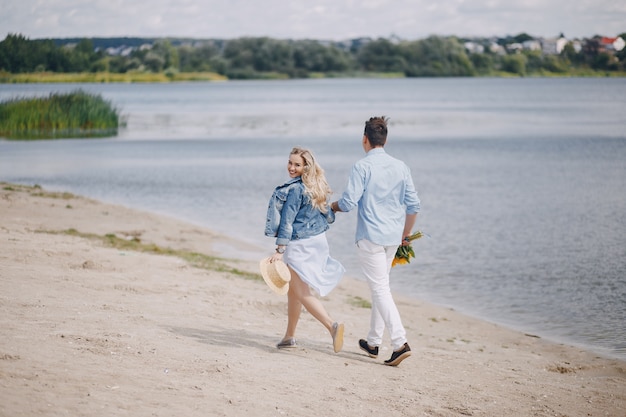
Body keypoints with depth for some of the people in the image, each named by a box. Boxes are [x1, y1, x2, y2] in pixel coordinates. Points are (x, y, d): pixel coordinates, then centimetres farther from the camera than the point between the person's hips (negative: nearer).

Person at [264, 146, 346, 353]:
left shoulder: (295, 189, -15)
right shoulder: (317, 187, 9)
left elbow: (287, 220, -18)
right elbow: (329, 217, 13)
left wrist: (280, 250, -19)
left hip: (299, 244, -9)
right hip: (318, 241, 9)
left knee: (302, 293, -9)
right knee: (293, 290, 19)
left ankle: (332, 325, -25)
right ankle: (289, 336, 27)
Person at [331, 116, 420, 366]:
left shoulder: (362, 167, -12)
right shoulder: (400, 167, 5)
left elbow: (349, 202, -15)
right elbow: (413, 205, 7)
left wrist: (334, 205, 8)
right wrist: (405, 234, 19)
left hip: (370, 237, -6)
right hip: (393, 237, 6)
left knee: (380, 289, -6)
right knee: (380, 286, 18)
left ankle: (400, 343, -17)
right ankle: (373, 342, 26)